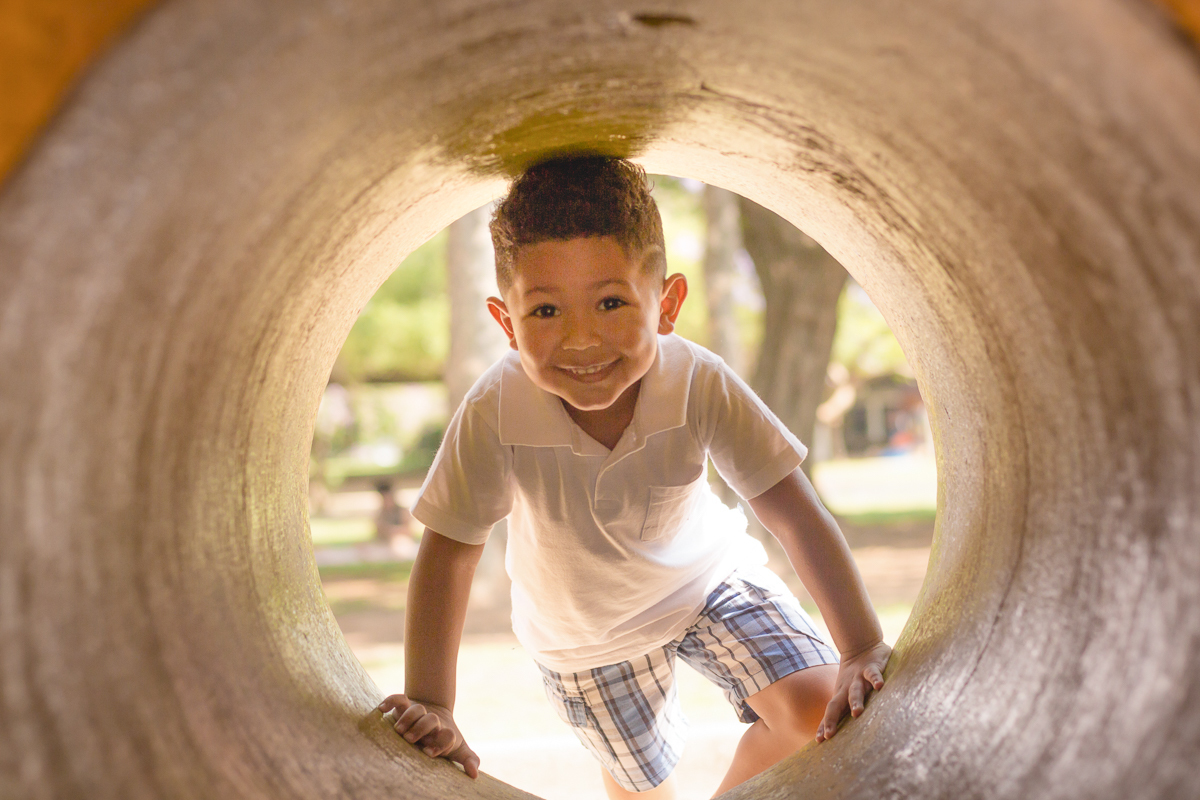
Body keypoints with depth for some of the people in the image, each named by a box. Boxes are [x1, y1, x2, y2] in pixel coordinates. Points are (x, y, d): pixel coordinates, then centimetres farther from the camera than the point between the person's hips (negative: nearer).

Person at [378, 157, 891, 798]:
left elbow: (800, 519, -29)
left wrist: (863, 650, -35)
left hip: (706, 577, 0)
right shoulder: (495, 413, -35)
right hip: (584, 635, 0)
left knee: (817, 709, -15)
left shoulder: (699, 385, -34)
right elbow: (448, 552, -24)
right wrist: (430, 703, -25)